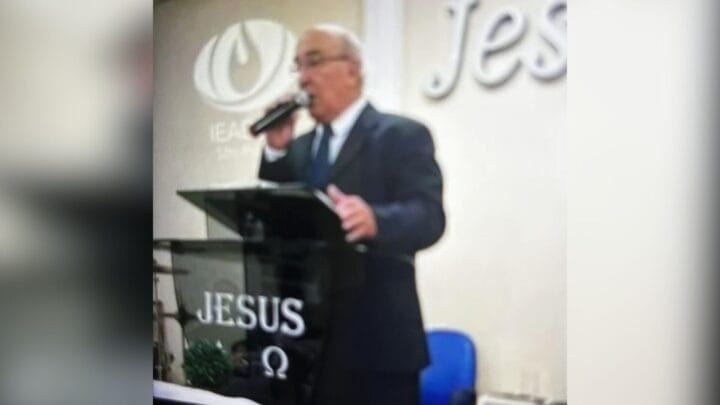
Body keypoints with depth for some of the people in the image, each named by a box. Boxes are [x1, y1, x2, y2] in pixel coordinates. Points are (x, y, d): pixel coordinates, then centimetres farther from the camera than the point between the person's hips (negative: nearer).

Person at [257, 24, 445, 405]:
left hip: (377, 339, -6)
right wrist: (276, 150, -4)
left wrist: (374, 219, -41)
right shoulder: (300, 147, 15)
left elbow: (428, 216, -20)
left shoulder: (402, 135, -7)